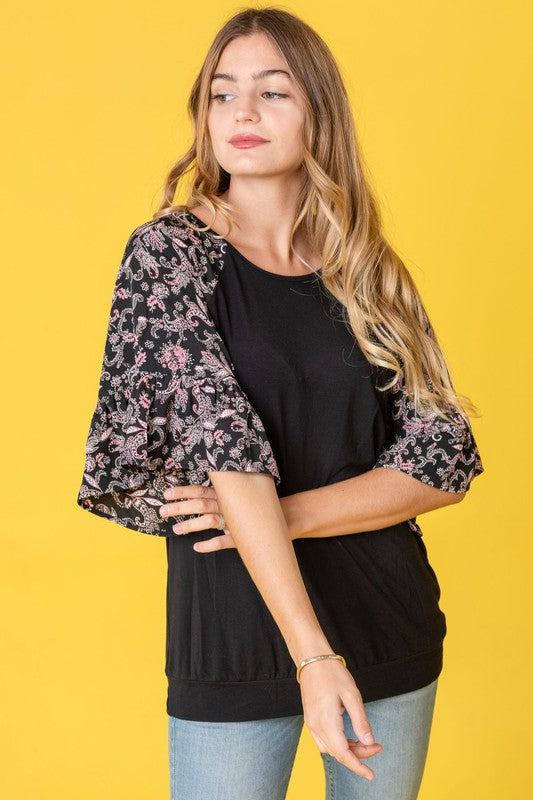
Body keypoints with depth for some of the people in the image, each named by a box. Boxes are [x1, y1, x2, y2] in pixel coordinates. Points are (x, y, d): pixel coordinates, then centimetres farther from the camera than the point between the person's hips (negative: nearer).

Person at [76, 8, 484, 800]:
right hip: (235, 634, -3)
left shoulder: (373, 275, 3)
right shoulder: (170, 251, -7)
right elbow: (224, 439, -18)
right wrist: (312, 653, -26)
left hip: (390, 624, 4)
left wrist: (277, 516, -16)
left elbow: (446, 463, -2)